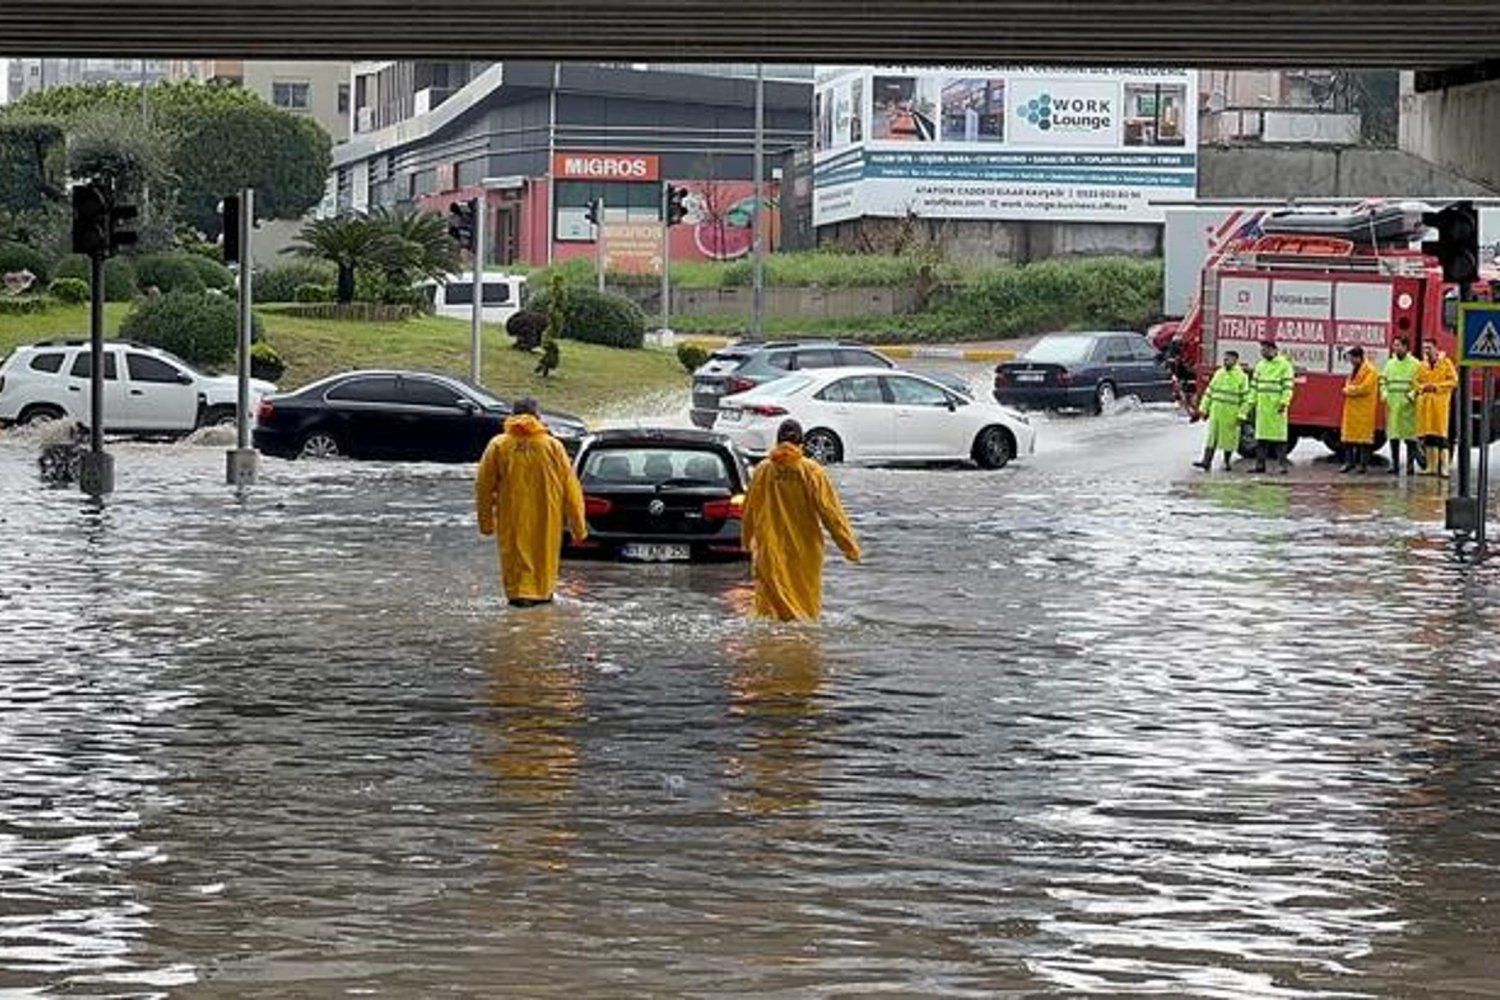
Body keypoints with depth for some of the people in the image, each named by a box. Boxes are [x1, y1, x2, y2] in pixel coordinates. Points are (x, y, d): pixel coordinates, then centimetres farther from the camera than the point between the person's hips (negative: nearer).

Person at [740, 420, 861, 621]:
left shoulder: (763, 470, -3)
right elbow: (829, 511, -8)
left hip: (771, 549, 1)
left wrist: (747, 541, 25)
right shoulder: (811, 472, -9)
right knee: (807, 599, 10)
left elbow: (750, 509, 8)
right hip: (805, 547, -1)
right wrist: (849, 545, -2)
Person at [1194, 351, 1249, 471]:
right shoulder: (1219, 374, 9)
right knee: (1211, 437, -3)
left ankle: (1227, 461, 20)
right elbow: (1209, 391, 14)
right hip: (1216, 412, 4)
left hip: (1231, 414, -4)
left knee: (1228, 438, 5)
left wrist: (1241, 415, -12)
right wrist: (1204, 408, 9)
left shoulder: (1241, 377, -6)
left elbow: (1246, 398, -8)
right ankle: (1207, 462, -8)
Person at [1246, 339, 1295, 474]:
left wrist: (1284, 402, -19)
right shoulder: (1260, 365, 15)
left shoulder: (1284, 365, -5)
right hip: (1262, 406, 6)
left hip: (1277, 407, -6)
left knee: (1279, 436, -6)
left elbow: (1288, 386, -10)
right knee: (1261, 436, 6)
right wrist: (1251, 401, 11)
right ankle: (1260, 464, 9)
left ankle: (1283, 463, -3)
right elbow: (1254, 385, 18)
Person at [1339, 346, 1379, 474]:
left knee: (1364, 435, -5)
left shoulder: (1370, 370, -11)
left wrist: (1349, 390, -8)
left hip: (1364, 409, -9)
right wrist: (1348, 389, -2)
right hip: (1351, 408, 9)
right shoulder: (1354, 370, 18)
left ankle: (1364, 463, -1)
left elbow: (1364, 388, -19)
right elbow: (1348, 384, 21)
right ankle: (1349, 462, 12)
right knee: (1349, 435, 7)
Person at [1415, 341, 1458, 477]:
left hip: (1440, 403, -5)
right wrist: (1423, 387, -4)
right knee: (1428, 436, 3)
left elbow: (1453, 381, -3)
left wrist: (1436, 386, -13)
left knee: (1441, 435, -10)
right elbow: (1417, 382, 18)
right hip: (1425, 404, 5)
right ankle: (1432, 467, 7)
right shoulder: (1422, 365, 16)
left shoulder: (1446, 363, 1)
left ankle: (1444, 468, -11)